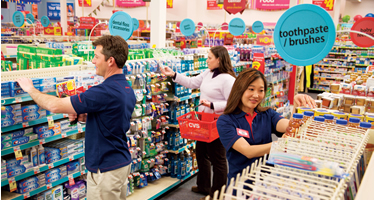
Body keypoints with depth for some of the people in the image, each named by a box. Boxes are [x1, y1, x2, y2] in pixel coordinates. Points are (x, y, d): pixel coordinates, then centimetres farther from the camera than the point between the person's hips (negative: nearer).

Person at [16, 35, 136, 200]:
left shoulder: (105, 92, -27)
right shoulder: (127, 90, 4)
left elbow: (55, 106, -22)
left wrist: (30, 89, -4)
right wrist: (83, 117, 0)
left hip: (106, 169, -9)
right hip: (123, 163, 9)